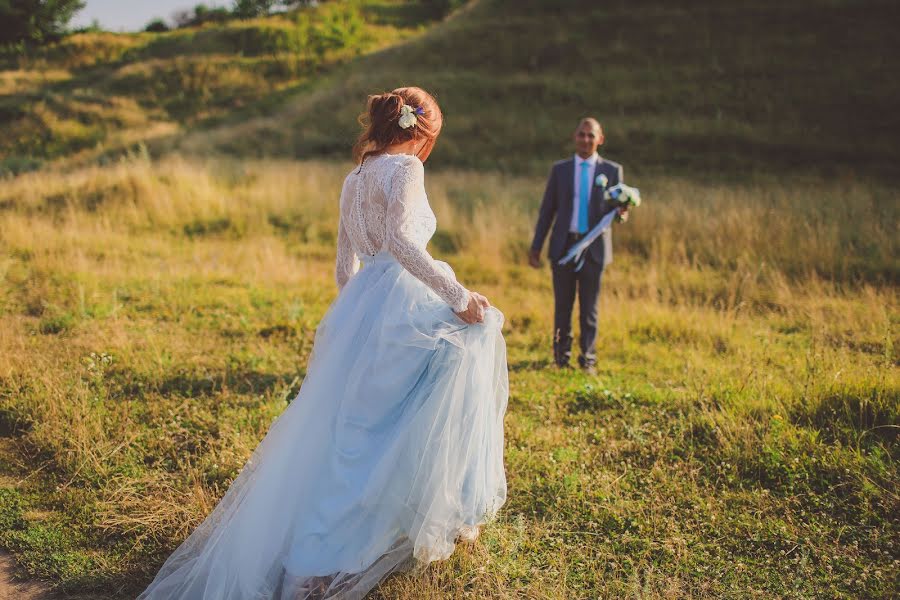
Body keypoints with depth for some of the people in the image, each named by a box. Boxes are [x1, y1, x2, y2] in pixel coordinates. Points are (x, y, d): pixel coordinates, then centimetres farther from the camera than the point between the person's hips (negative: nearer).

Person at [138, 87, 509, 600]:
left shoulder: (356, 178, 17)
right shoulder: (405, 168, -8)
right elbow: (401, 241, -24)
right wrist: (458, 296, -21)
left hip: (359, 307, 9)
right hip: (401, 306, -8)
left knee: (347, 426, 15)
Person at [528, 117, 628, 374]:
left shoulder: (612, 170, 5)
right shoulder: (560, 169, 7)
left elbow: (617, 207, 8)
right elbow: (547, 210, 8)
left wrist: (620, 212, -18)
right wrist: (536, 247, 5)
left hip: (593, 247, -1)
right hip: (563, 246, 1)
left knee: (589, 307, 3)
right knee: (562, 305, 6)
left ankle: (588, 360, 14)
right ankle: (561, 357, 20)